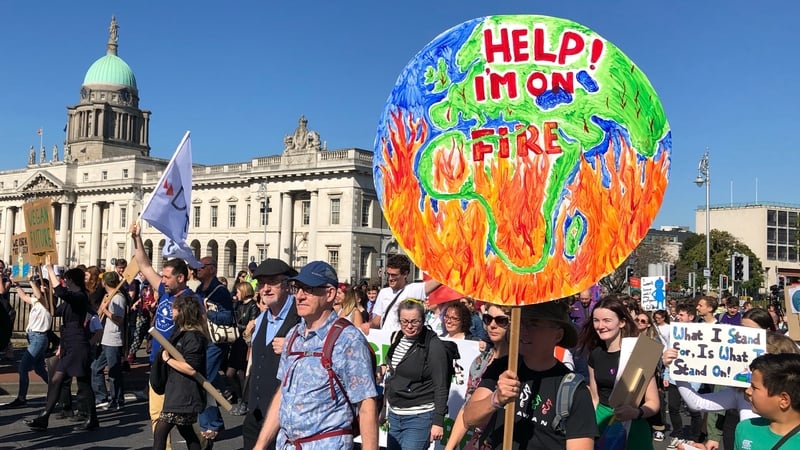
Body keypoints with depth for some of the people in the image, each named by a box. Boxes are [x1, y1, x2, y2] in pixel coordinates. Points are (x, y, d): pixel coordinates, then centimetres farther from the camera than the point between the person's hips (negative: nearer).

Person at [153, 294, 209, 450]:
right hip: (179, 394, 11)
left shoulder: (193, 337, -18)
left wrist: (168, 359, -17)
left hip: (184, 396, -11)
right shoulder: (181, 333, 14)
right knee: (186, 431, 17)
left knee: (160, 431, -9)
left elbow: (191, 369, -25)